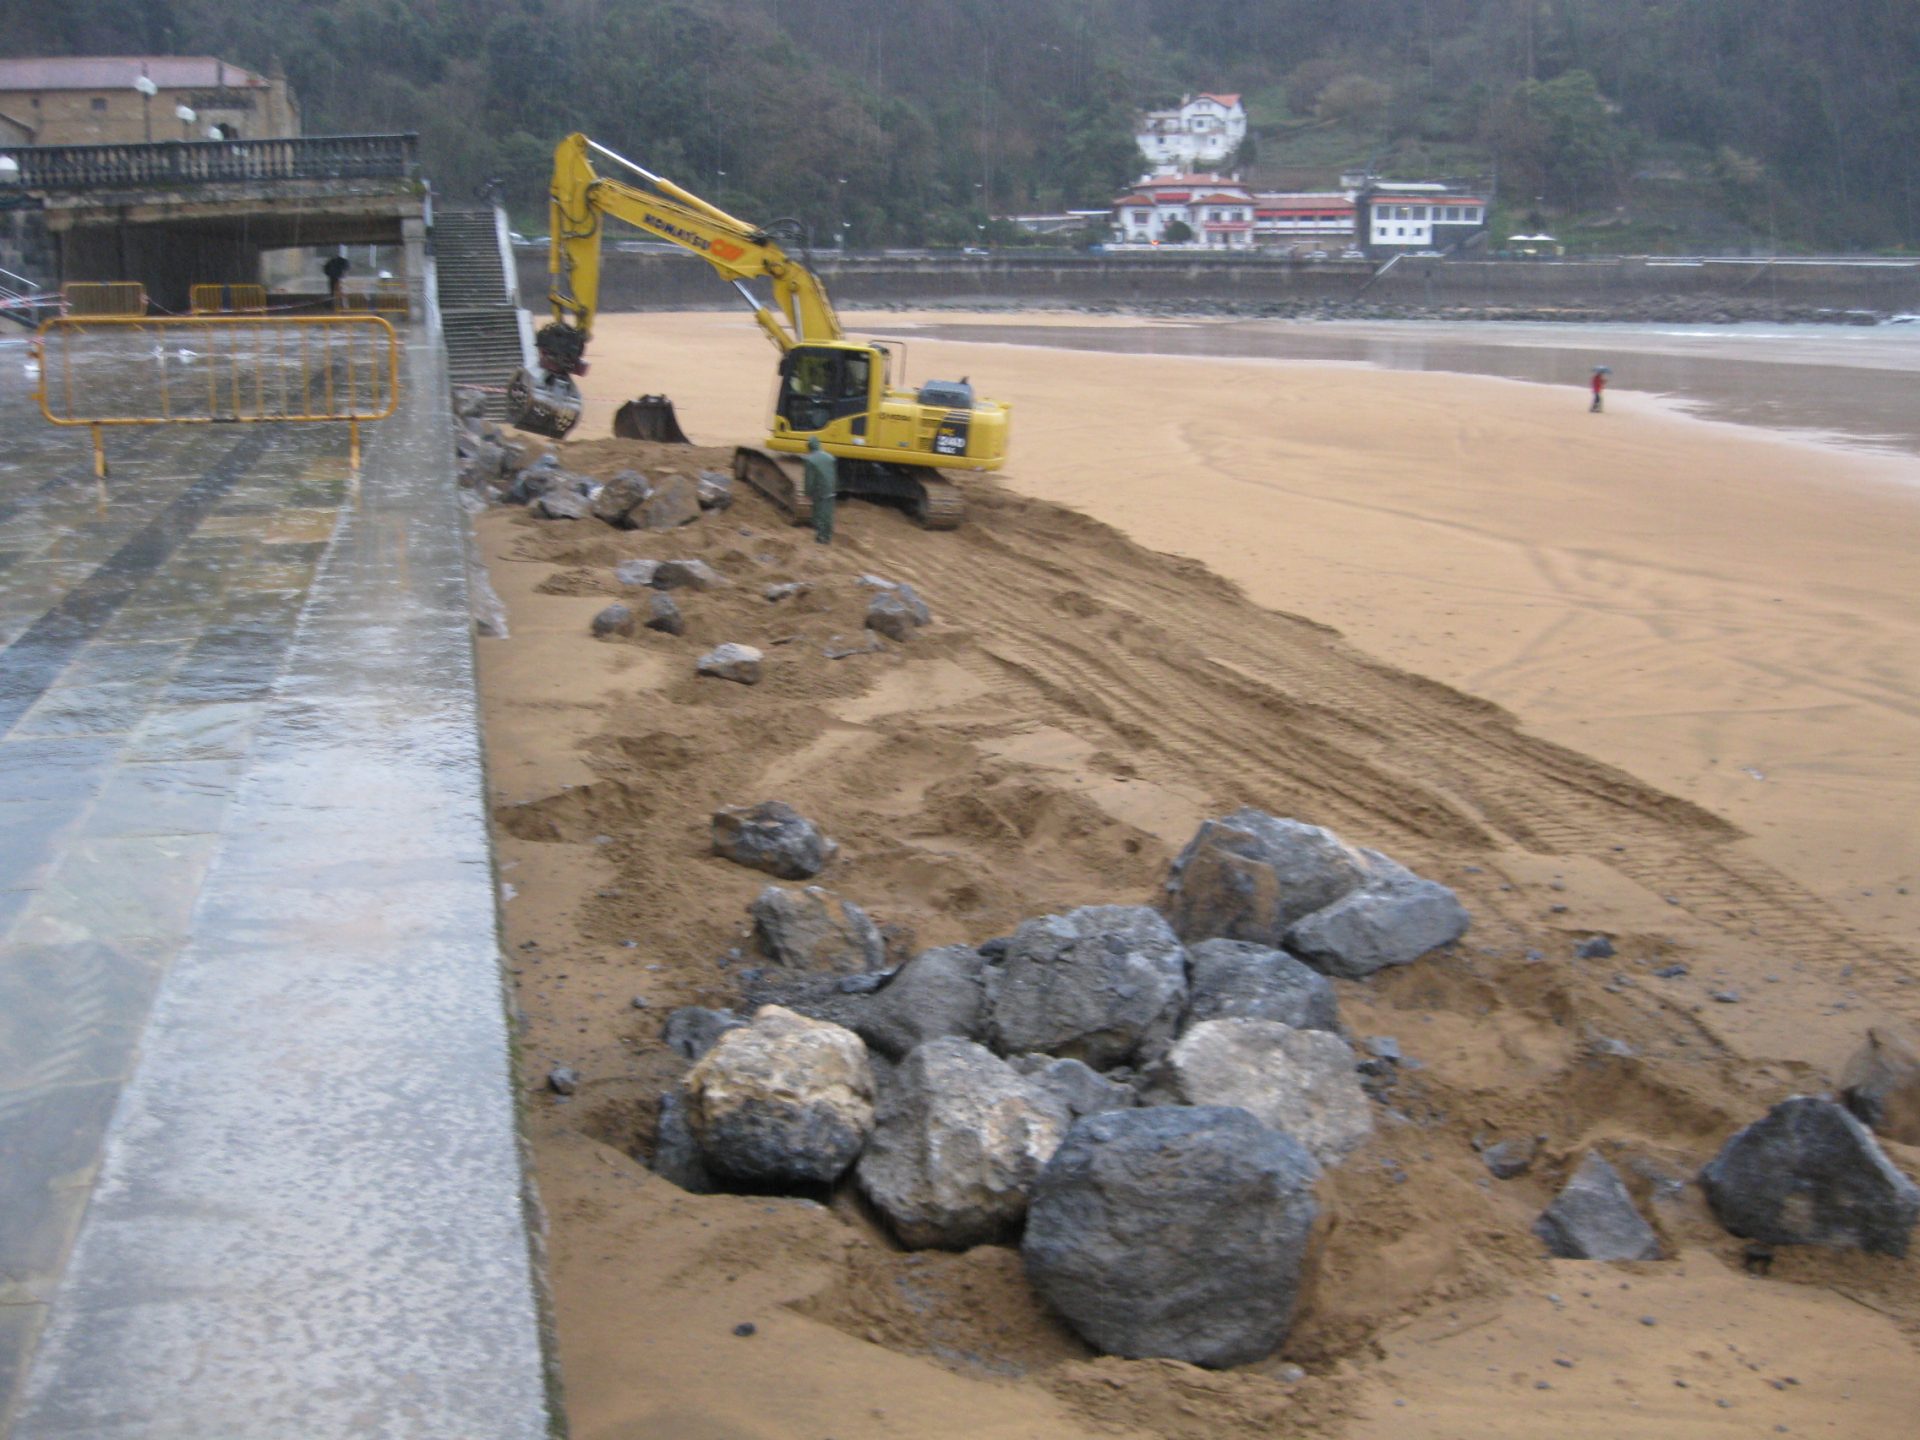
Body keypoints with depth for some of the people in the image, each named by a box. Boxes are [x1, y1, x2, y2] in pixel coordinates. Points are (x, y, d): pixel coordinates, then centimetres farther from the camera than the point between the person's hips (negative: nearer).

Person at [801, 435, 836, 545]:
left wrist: (808, 493, -6)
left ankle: (820, 537, 10)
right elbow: (835, 476, 9)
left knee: (819, 515, 6)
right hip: (830, 491, 5)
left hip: (818, 493, -5)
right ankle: (828, 537, 19)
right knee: (828, 515, 13)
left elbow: (809, 479, -15)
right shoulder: (829, 457, 3)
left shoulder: (809, 460, -16)